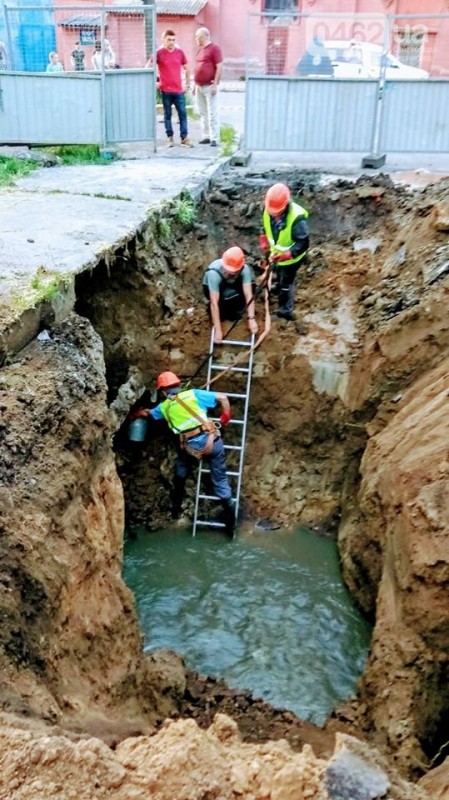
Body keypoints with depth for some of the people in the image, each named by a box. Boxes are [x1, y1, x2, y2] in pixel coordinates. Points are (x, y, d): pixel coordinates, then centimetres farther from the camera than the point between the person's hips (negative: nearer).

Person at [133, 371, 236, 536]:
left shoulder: (165, 406, 16)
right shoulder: (194, 394, 9)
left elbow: (147, 412, 39)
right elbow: (222, 397, 3)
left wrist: (136, 414, 61)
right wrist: (226, 417, 19)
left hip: (191, 447, 0)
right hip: (212, 440, 0)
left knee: (180, 474, 30)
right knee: (220, 480, 10)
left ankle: (176, 509, 39)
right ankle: (230, 524, 11)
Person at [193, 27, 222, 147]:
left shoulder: (214, 48, -6)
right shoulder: (200, 49, 17)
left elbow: (219, 67, -11)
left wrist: (215, 84, -17)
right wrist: (195, 85, 18)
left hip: (209, 86, -8)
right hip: (199, 86, 8)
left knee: (212, 113, -7)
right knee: (203, 113, 9)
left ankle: (214, 138, -7)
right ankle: (206, 136, 15)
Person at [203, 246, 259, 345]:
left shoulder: (245, 269, -32)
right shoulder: (214, 273, -41)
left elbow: (249, 295, -34)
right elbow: (214, 303, -41)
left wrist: (251, 319, -44)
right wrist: (217, 330, -44)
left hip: (232, 285, 4)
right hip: (211, 289, -4)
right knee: (230, 294, -36)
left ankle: (234, 311, -1)